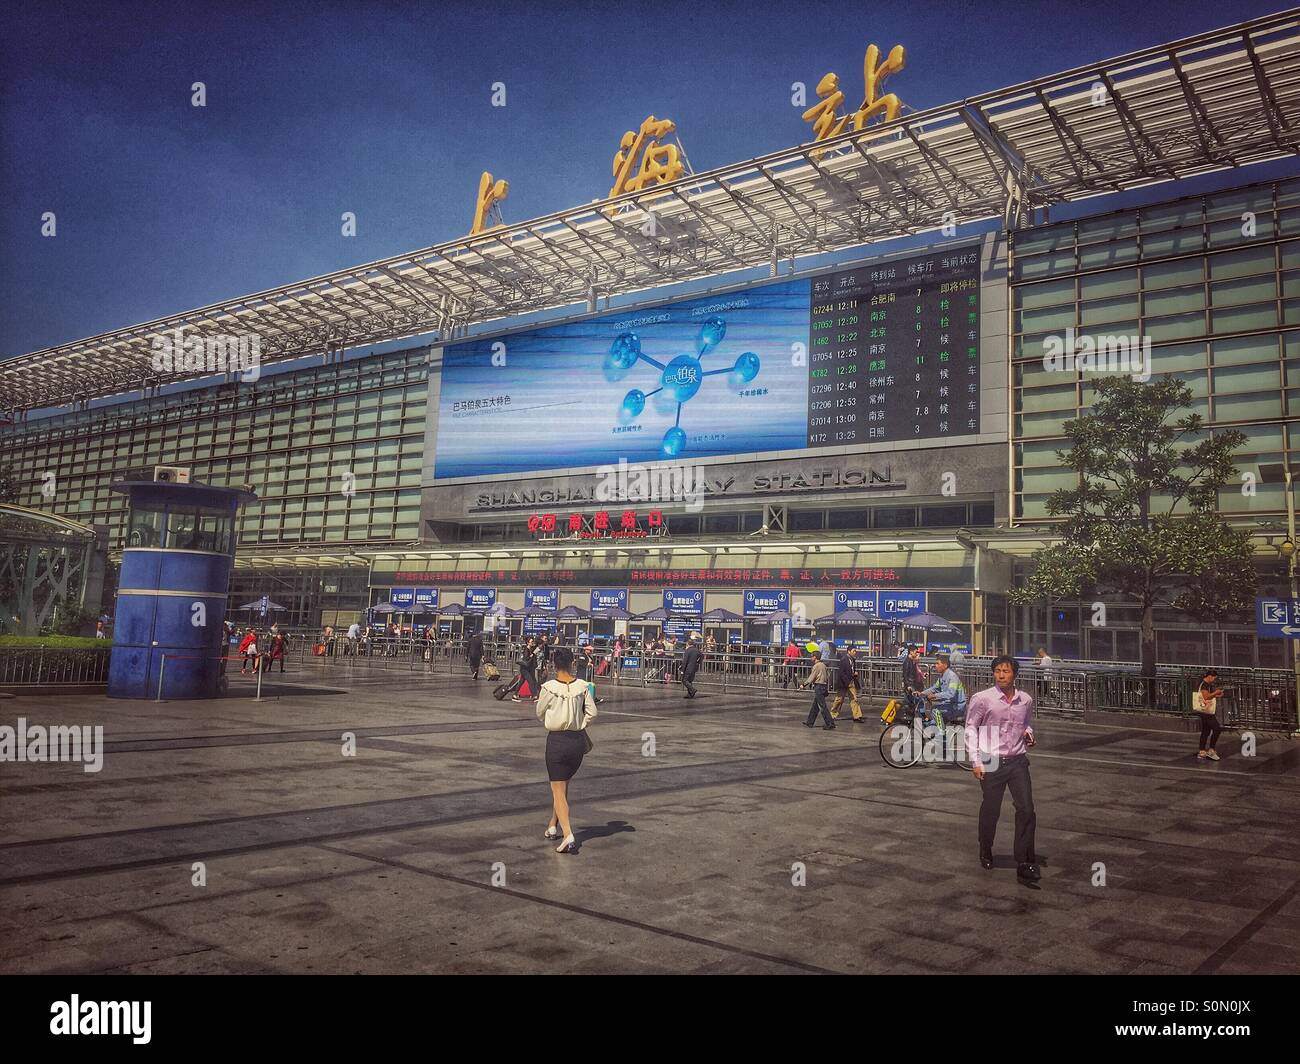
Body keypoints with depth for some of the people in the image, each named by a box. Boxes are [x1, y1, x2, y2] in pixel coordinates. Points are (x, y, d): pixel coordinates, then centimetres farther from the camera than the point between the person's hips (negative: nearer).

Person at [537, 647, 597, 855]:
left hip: (556, 740, -4)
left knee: (558, 790, 0)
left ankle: (568, 836, -13)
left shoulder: (548, 687, -11)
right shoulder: (582, 686, -4)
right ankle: (553, 826, 33)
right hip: (577, 740, 4)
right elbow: (592, 713, -3)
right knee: (563, 785, 22)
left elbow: (540, 714, 1)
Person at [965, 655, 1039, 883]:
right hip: (991, 763, -3)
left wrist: (1028, 734, 0)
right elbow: (971, 729, -3)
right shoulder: (982, 699, -7)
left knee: (1026, 810, -7)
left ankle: (1025, 864, -1)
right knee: (990, 811, 8)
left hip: (1018, 762, 3)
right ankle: (985, 853, 33)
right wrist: (976, 762, -7)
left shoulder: (1026, 700, 6)